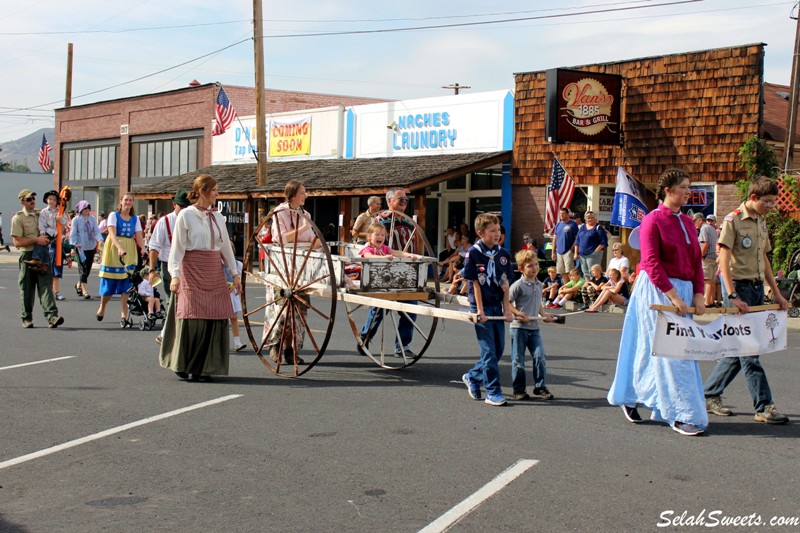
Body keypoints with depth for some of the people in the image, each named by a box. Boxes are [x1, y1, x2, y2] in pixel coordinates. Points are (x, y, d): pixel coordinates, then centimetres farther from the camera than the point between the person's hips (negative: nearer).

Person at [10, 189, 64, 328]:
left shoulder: (41, 215, 14)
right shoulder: (18, 218, -2)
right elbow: (17, 242, -10)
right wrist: (36, 240, -17)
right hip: (27, 256, -3)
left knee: (46, 285, -9)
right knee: (27, 289, 5)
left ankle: (52, 316, -20)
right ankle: (26, 318, 17)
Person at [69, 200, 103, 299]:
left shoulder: (92, 219, 6)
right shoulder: (76, 219, -3)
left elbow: (97, 231, 3)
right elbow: (73, 234, -3)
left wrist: (100, 240, -15)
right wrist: (74, 244, -16)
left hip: (91, 247, 4)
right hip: (81, 248, -4)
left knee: (88, 269, 11)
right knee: (83, 269, -7)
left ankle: (78, 285, 34)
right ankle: (85, 291, -4)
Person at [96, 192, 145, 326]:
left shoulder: (135, 218, 9)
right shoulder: (114, 215, -1)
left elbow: (139, 236, 0)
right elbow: (112, 233, -15)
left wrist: (144, 249, -20)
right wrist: (119, 247, -32)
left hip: (129, 252, 2)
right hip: (113, 250, -2)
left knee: (126, 284, -4)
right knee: (109, 283, 2)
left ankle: (124, 315, -4)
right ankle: (102, 307, 27)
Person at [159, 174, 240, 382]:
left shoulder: (217, 216, 12)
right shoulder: (186, 215, -3)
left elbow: (226, 246, 16)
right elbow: (177, 246, -5)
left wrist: (235, 273, 14)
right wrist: (175, 274, -13)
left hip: (215, 272, 5)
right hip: (192, 270, -5)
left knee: (217, 317, 0)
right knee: (192, 317, -6)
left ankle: (204, 368, 10)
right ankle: (184, 366, 8)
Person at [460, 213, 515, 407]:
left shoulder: (503, 254, 5)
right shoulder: (474, 253, -10)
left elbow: (505, 284, 7)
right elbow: (475, 283, -11)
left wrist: (507, 309, 1)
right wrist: (480, 310, -13)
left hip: (497, 306, 6)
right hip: (481, 306, -6)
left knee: (499, 349, 11)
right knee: (489, 350, -5)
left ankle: (472, 377, 30)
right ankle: (493, 392, 2)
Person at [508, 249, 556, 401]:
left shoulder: (539, 284, 11)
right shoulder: (518, 285, -11)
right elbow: (507, 302, -12)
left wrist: (544, 315, 9)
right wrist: (519, 314, -21)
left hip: (534, 327, 6)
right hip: (519, 327, -6)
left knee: (540, 357, -2)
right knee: (518, 360, 4)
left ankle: (540, 387, 10)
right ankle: (518, 389, 14)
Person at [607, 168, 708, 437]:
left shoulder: (687, 222, 13)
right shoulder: (653, 220, -9)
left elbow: (697, 261, 14)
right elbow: (652, 263, -15)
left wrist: (698, 295, 2)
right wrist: (673, 296, -19)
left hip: (684, 290, 7)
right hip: (658, 291, -7)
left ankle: (629, 397, 26)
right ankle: (681, 415, -3)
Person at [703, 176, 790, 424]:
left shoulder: (761, 221, 15)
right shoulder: (733, 220, -9)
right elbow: (724, 259, -16)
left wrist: (776, 292, 18)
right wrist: (732, 296, -23)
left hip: (757, 287, 8)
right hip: (739, 286, -8)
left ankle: (709, 395, 19)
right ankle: (764, 406, -4)